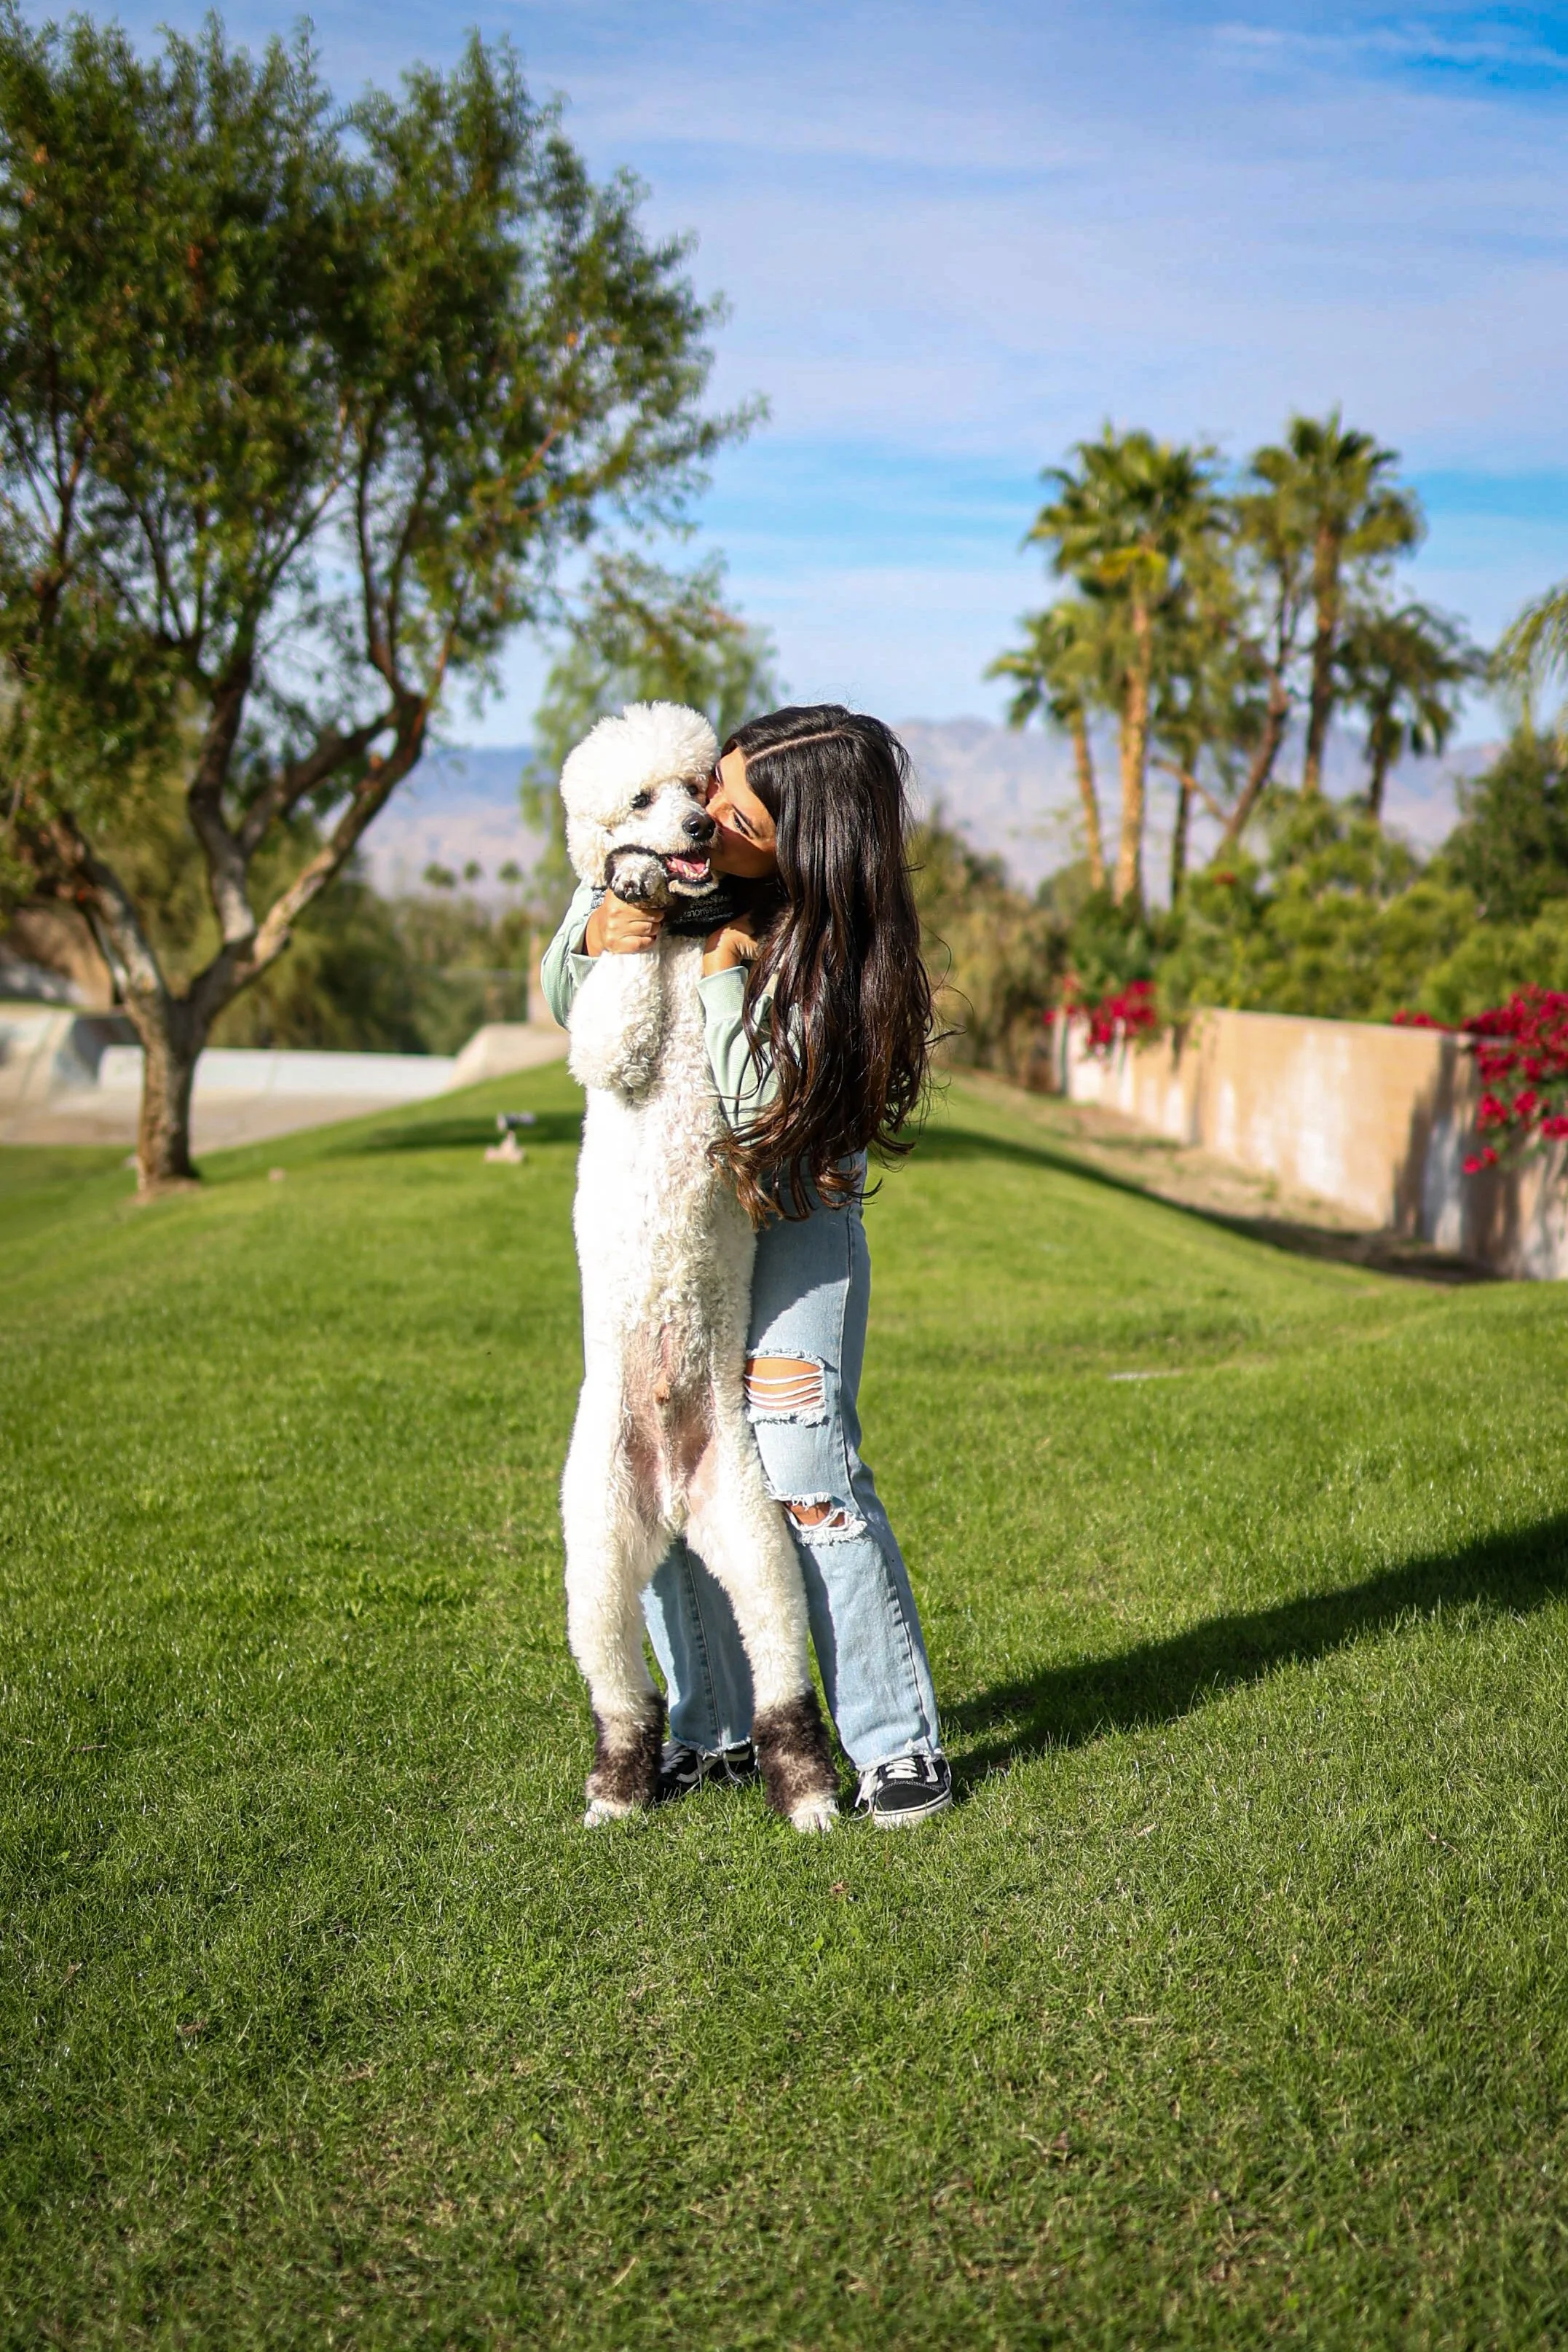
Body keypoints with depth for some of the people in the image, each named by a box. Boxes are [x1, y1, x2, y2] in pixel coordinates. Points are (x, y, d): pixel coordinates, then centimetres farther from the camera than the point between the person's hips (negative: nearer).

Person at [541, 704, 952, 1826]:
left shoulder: (829, 944, -25)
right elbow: (565, 1005, 1)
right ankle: (715, 1732, 15)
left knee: (803, 1469, -14)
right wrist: (591, 943, -20)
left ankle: (901, 1742, -2)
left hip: (794, 1208, -5)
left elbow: (765, 1116, -30)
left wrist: (722, 971, -33)